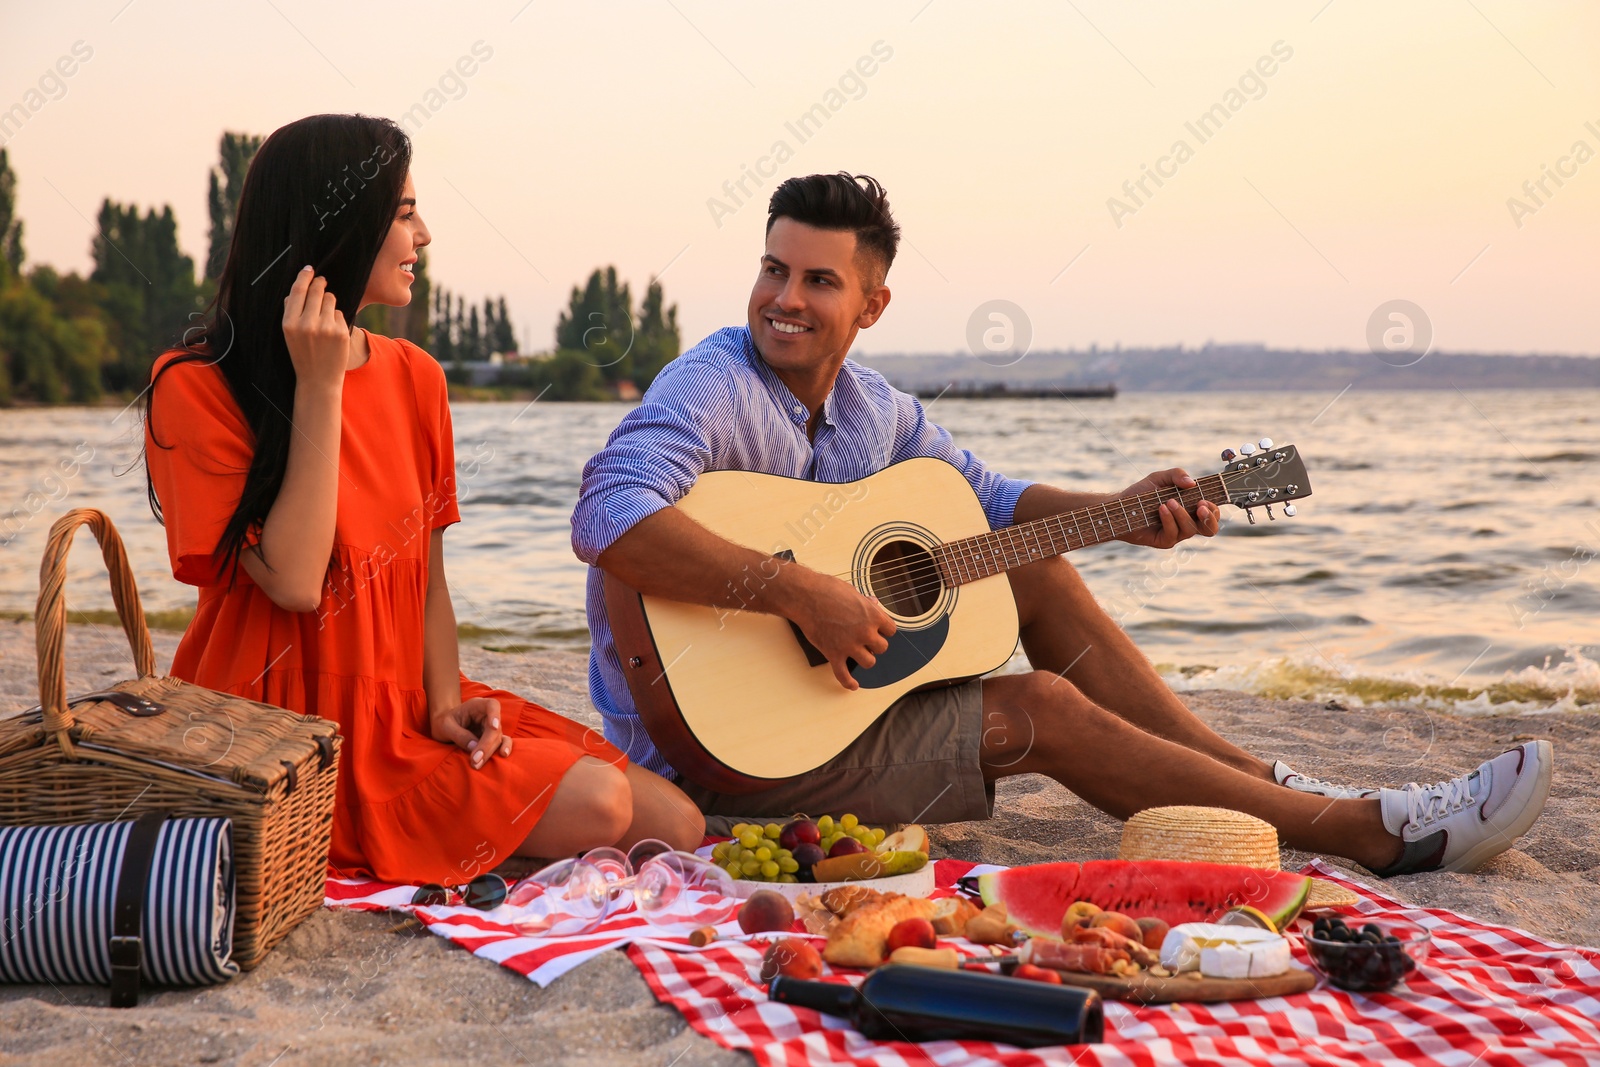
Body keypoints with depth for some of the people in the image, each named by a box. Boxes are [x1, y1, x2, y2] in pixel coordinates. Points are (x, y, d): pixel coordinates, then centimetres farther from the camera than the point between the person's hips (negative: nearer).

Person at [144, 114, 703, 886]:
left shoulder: (414, 376, 9)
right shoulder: (197, 389, -9)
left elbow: (427, 577, 12)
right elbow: (294, 580, -20)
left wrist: (445, 702, -6)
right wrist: (320, 387, -17)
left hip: (403, 712, 6)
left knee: (676, 826, -8)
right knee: (594, 808, -22)